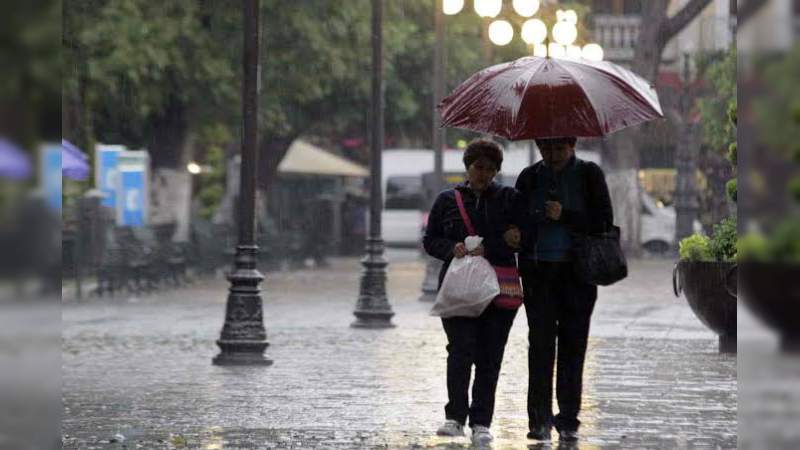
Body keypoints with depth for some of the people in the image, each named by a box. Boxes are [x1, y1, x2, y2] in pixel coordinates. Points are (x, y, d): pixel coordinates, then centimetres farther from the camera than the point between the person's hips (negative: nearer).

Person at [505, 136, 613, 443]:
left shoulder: (589, 175, 2)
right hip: (538, 271, 1)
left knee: (573, 345, 1)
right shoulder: (530, 177, 8)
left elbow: (604, 222, -3)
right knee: (540, 343, -5)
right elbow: (519, 219, 12)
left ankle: (568, 421, 7)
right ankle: (540, 420, -3)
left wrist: (565, 217, -14)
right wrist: (515, 235, -10)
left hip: (577, 272, -1)